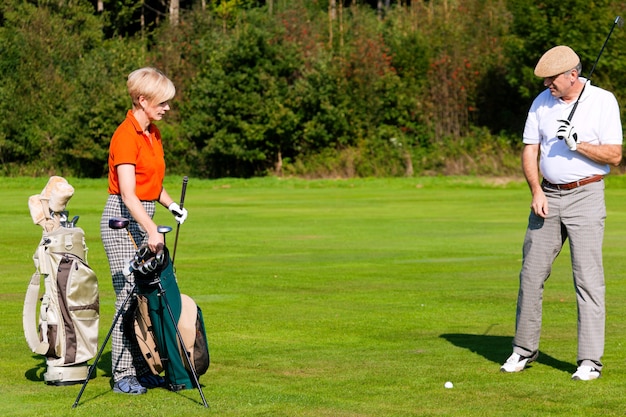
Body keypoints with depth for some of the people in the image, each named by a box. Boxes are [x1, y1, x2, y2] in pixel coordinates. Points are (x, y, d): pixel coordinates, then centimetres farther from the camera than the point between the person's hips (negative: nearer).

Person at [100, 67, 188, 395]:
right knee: (128, 294, -8)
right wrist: (152, 231, -35)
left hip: (144, 217, 9)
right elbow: (128, 194, -26)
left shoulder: (153, 133, 11)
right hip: (123, 219, -9)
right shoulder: (126, 136, -17)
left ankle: (142, 369, 14)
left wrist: (170, 204, 7)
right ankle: (123, 376, -3)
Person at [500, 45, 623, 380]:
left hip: (585, 196, -4)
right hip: (548, 196, 4)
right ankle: (524, 349, 19)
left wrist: (578, 144, -19)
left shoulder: (603, 101, -5)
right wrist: (536, 191, -6)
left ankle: (590, 360, -3)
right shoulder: (542, 102, 7)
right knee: (531, 274, 6)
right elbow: (529, 151, 7)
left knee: (588, 276, -7)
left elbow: (614, 155, -7)